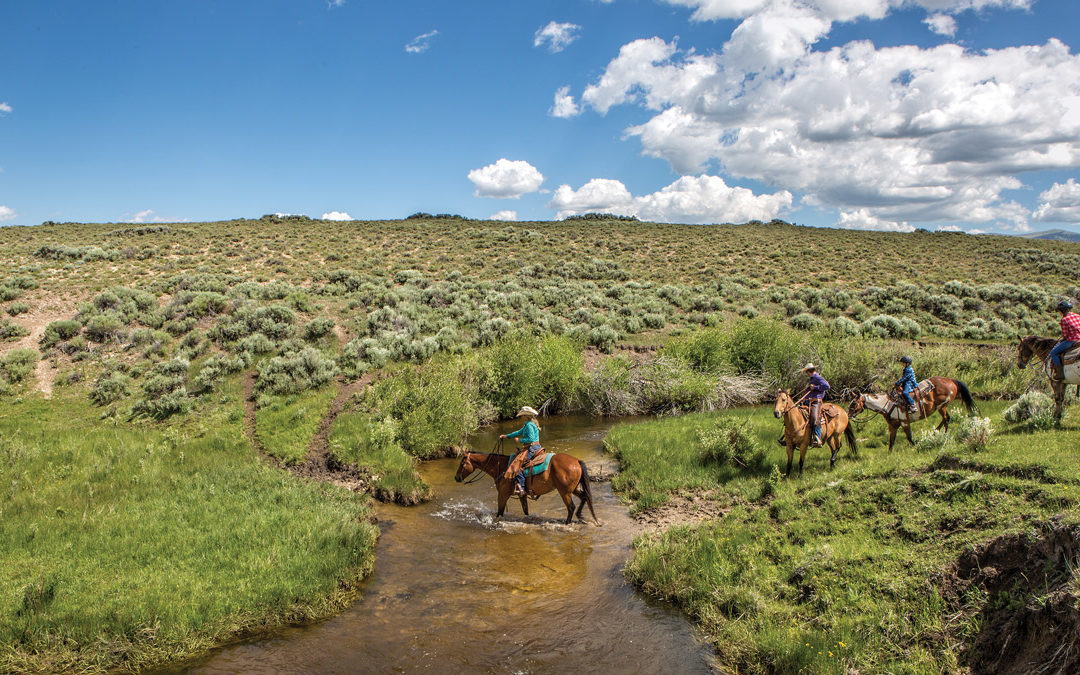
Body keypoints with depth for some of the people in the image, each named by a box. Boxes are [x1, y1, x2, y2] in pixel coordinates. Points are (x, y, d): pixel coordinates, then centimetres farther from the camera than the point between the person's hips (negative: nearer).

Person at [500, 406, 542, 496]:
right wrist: (506, 436, 30)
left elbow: (531, 439, -23)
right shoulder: (528, 424, 16)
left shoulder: (529, 425, -16)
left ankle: (521, 487, -24)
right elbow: (519, 432, 27)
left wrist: (520, 440, -11)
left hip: (532, 449, -11)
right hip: (535, 448, 11)